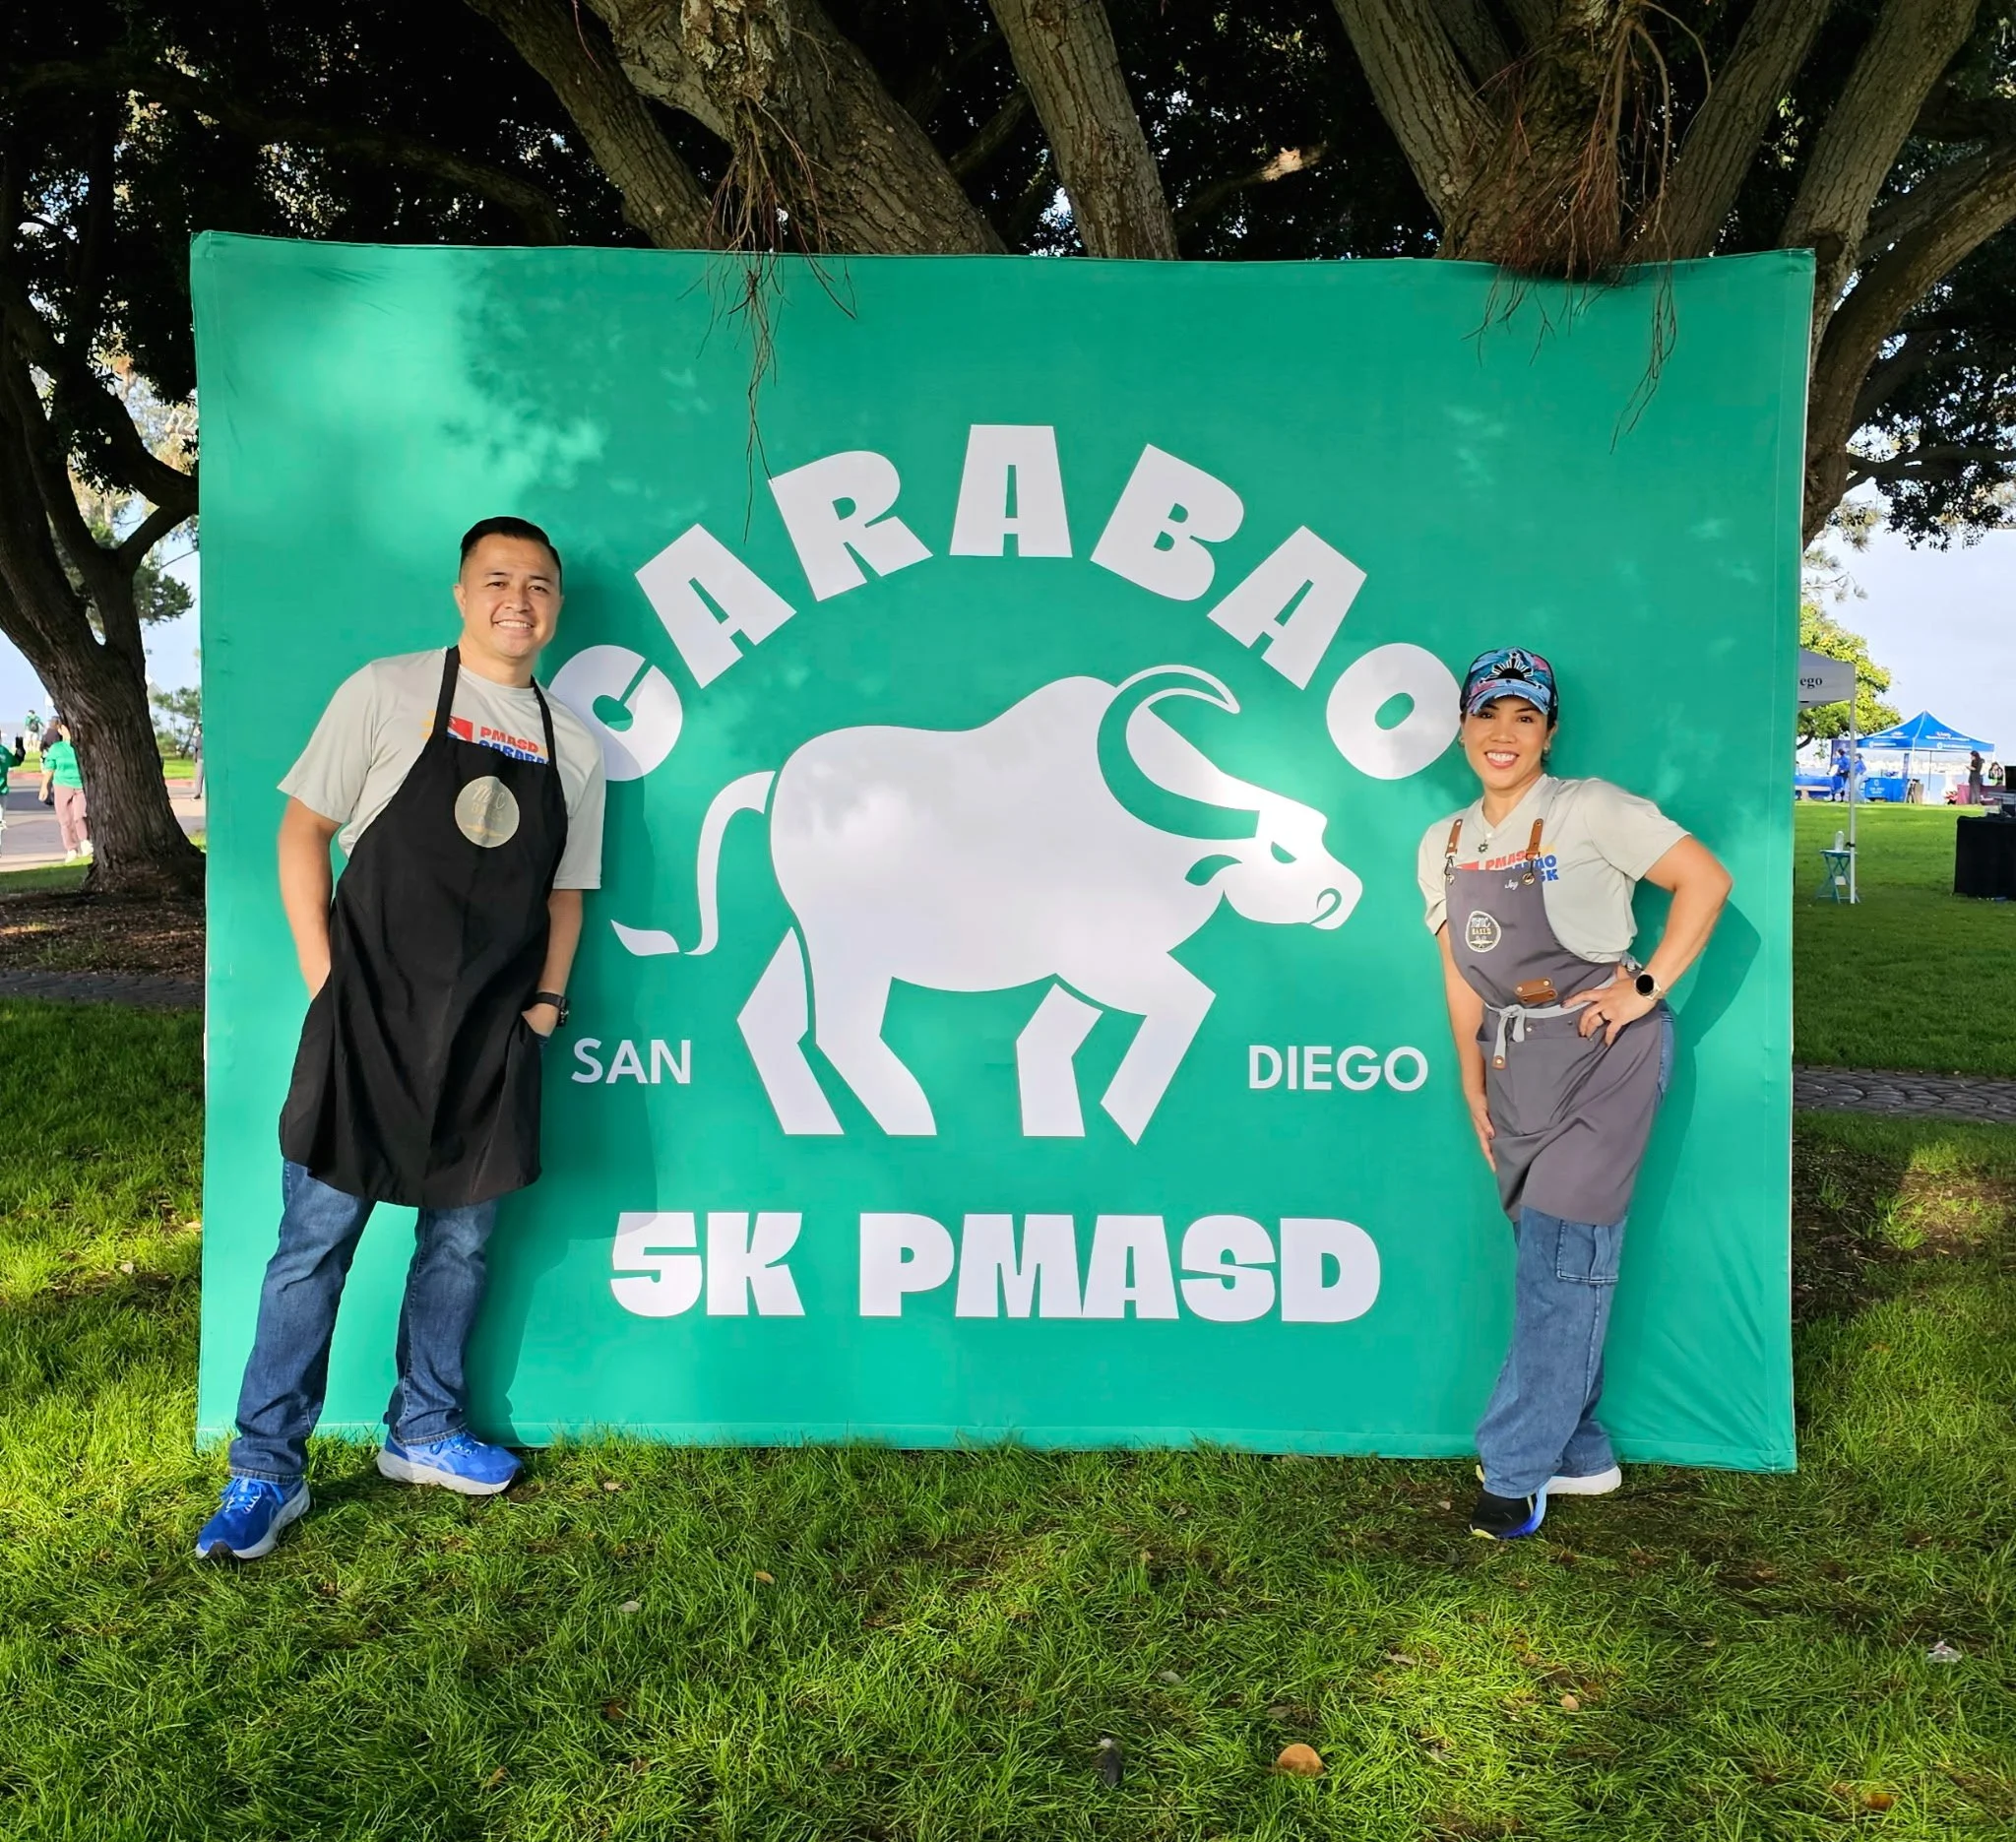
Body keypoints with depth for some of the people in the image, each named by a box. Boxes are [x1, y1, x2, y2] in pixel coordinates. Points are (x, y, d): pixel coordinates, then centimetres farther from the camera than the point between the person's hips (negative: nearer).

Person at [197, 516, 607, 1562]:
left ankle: (423, 1434, 29)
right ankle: (266, 1470, 12)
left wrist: (546, 1003, 5)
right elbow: (302, 830, -1)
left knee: (460, 1241, 12)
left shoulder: (574, 747, 9)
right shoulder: (389, 692, -2)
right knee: (316, 1240, 0)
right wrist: (324, 982, -6)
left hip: (492, 1040, 4)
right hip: (369, 1019, -4)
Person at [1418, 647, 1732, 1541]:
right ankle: (1580, 1457, 24)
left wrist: (1647, 989, -14)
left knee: (1560, 1263, -5)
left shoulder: (1589, 810, -8)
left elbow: (1706, 879, -9)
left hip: (1602, 1056, -6)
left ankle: (1514, 1468, 4)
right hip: (1516, 1064, 6)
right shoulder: (1443, 844, 9)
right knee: (1547, 1264, 11)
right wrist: (1475, 1090, 11)